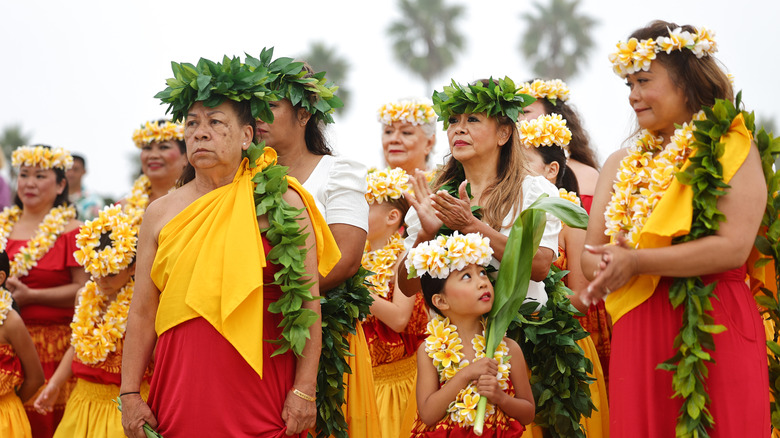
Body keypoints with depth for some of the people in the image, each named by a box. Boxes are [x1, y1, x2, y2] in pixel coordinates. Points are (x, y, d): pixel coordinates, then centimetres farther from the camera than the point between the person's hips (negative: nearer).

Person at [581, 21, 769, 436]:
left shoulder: (731, 150, -1)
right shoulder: (622, 164, 15)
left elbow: (733, 247, -13)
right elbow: (590, 258, 11)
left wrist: (635, 262, -14)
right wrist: (609, 266, -14)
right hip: (638, 334, 4)